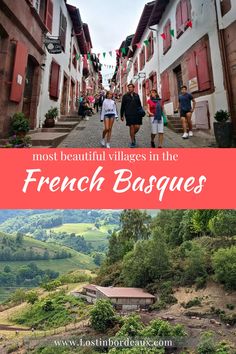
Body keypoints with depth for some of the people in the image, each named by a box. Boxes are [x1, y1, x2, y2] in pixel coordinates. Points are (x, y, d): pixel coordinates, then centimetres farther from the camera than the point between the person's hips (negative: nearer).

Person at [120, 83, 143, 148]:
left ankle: (133, 135, 28)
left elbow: (139, 105, 18)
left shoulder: (137, 95, 12)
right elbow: (122, 107, 5)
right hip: (129, 114, -2)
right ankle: (133, 142, 7)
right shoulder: (125, 96, 5)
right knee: (131, 127, -3)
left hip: (137, 114, 2)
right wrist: (122, 116, 1)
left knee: (137, 127, -5)